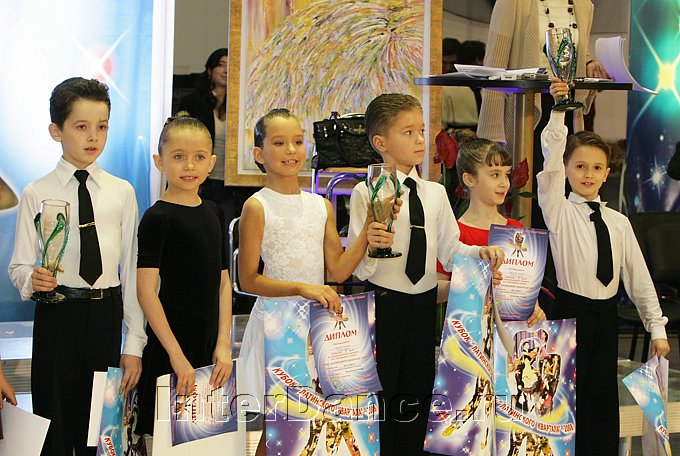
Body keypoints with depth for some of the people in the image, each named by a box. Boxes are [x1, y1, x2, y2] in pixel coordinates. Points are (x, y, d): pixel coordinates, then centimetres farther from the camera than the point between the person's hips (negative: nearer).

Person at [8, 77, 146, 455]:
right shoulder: (37, 194, -1)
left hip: (107, 314, 2)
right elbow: (19, 265, 1)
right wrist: (32, 279, -24)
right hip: (58, 314, -2)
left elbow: (131, 269, 4)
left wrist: (135, 343, 1)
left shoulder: (122, 193, 5)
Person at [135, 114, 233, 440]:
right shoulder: (158, 217, -11)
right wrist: (176, 355, -19)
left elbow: (223, 282, 10)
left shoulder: (213, 213, 9)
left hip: (209, 342, 6)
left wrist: (223, 343, 0)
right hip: (169, 341, -6)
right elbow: (146, 291, -16)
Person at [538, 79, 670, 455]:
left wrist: (657, 328, 6)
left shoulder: (619, 223, 8)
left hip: (606, 315, 4)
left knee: (602, 401, 9)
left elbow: (638, 276, 9)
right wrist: (558, 112, -28)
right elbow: (551, 161, -17)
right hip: (570, 312, -4)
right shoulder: (559, 212, -3)